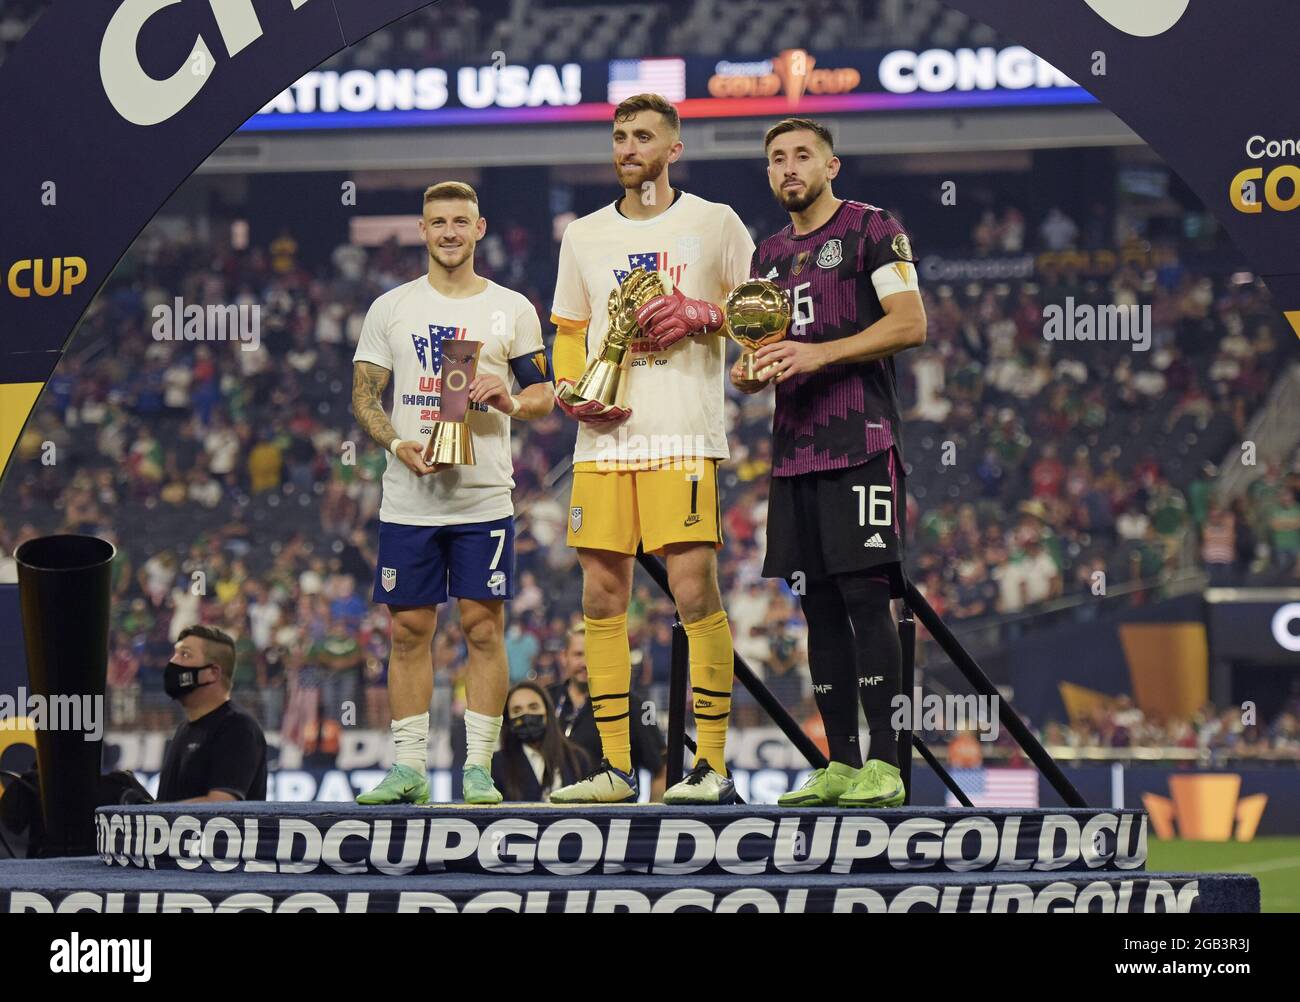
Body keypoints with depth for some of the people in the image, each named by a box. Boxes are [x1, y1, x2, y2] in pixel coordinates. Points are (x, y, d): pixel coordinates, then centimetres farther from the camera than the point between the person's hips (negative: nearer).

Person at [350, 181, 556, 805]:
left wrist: (508, 402, -14)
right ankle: (408, 768, 7)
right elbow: (364, 398, 7)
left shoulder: (511, 309, 7)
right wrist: (401, 445, -11)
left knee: (484, 627, -2)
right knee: (409, 629, 2)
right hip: (409, 498, 1)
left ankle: (479, 768, 2)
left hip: (484, 497, -1)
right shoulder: (391, 309, 8)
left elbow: (544, 395, 8)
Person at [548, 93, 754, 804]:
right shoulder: (583, 236, 17)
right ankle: (614, 766, 8)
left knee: (694, 588, -12)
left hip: (683, 437, -5)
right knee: (601, 596, 2)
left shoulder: (714, 225, 6)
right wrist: (570, 391, 3)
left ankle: (713, 764, -8)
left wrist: (702, 315, -10)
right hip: (604, 437, 5)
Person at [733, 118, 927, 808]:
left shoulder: (872, 230, -1)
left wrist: (821, 354, -18)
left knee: (865, 595, -12)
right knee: (819, 606, 6)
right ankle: (840, 766, 9)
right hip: (794, 452, 7)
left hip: (860, 443, -7)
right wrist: (750, 375, 3)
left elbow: (910, 323, -11)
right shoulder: (770, 255, 20)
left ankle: (884, 765, -13)